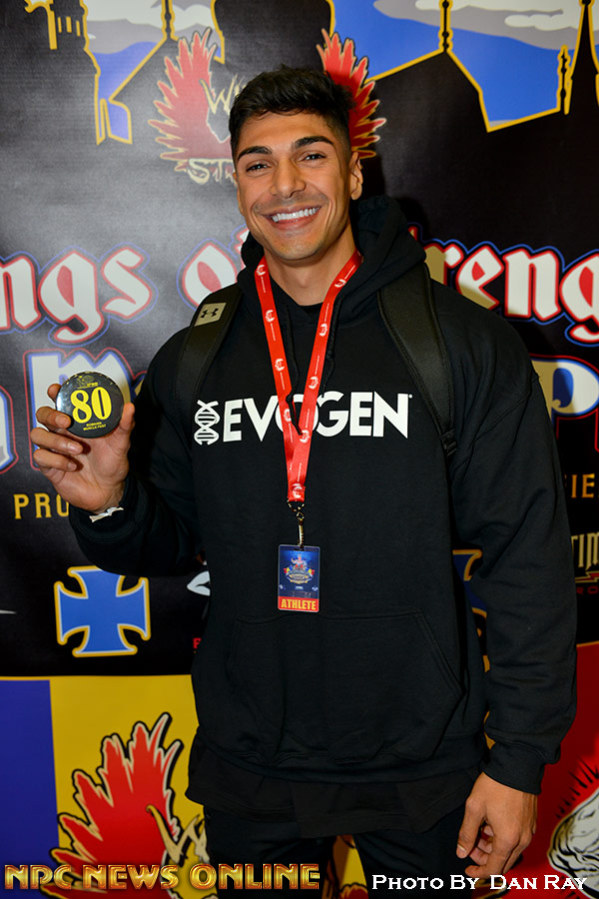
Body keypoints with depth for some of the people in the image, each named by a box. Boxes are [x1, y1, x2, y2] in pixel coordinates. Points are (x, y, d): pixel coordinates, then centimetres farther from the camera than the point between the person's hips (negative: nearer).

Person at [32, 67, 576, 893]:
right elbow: (169, 545, 7)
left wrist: (519, 759, -9)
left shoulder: (465, 343, -11)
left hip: (423, 770, -2)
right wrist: (109, 505, -14)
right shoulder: (190, 362, 0)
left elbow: (526, 560, -9)